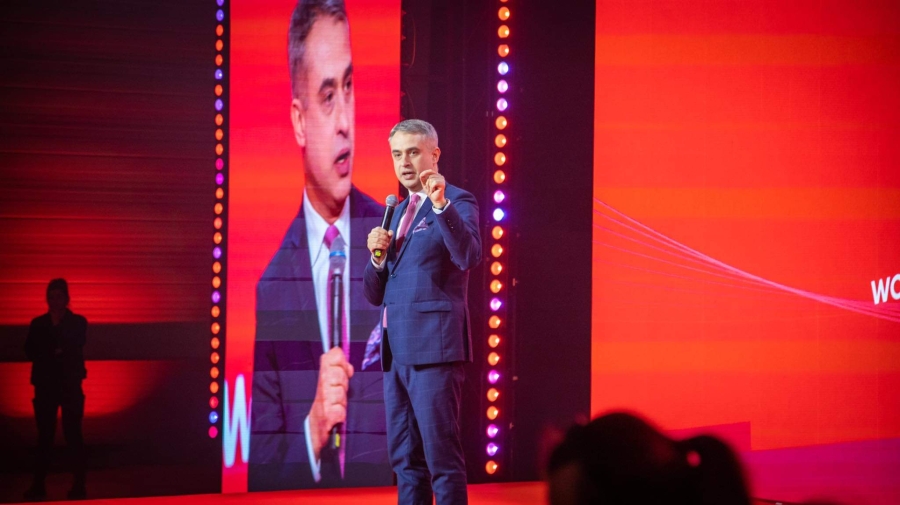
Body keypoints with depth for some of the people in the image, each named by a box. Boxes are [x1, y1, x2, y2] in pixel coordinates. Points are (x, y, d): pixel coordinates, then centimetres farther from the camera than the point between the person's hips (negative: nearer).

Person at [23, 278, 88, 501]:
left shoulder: (78, 322, 3)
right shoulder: (38, 323, 9)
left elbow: (74, 347, -12)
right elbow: (30, 351, -1)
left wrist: (58, 324, -8)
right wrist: (53, 354, -13)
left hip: (70, 385, -2)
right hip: (45, 385, 2)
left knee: (73, 434, -5)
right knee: (45, 436, 3)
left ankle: (79, 485, -3)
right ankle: (38, 485, 5)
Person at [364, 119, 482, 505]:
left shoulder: (457, 203, -3)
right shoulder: (398, 213, 20)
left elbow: (470, 256, -23)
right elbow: (375, 295, 18)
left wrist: (441, 204, -33)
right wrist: (378, 256, -1)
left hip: (434, 346, -8)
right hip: (397, 350, 8)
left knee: (442, 455, -9)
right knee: (404, 458, 9)